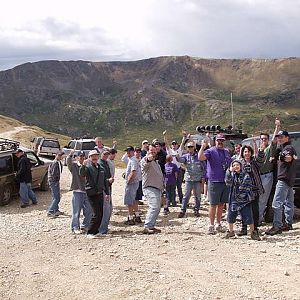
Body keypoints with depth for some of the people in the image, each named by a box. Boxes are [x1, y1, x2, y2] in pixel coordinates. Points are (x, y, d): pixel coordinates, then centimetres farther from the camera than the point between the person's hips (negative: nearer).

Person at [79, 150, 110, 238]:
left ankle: (96, 231, 20)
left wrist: (107, 193, 20)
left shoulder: (101, 168, 15)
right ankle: (90, 233, -1)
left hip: (100, 193, 7)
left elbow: (105, 181, 21)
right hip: (91, 193, -7)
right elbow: (81, 174, -26)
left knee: (100, 213, 7)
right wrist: (83, 165, -43)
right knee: (96, 214, -11)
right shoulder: (88, 167, -5)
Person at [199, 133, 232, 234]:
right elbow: (200, 157, -22)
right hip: (214, 182, -5)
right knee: (213, 205, -1)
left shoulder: (227, 152, 14)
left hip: (225, 182, 6)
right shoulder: (210, 151, -5)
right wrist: (203, 146, -31)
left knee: (221, 204, 12)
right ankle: (211, 225, 7)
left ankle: (218, 224, 24)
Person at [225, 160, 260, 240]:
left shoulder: (245, 175, -1)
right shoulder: (231, 175, 5)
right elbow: (228, 183, -14)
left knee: (248, 217, -3)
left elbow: (249, 186, -3)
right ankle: (230, 231, 27)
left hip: (244, 199, -2)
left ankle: (253, 232, 12)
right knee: (230, 216, 9)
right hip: (233, 199, 3)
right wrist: (229, 172, -23)